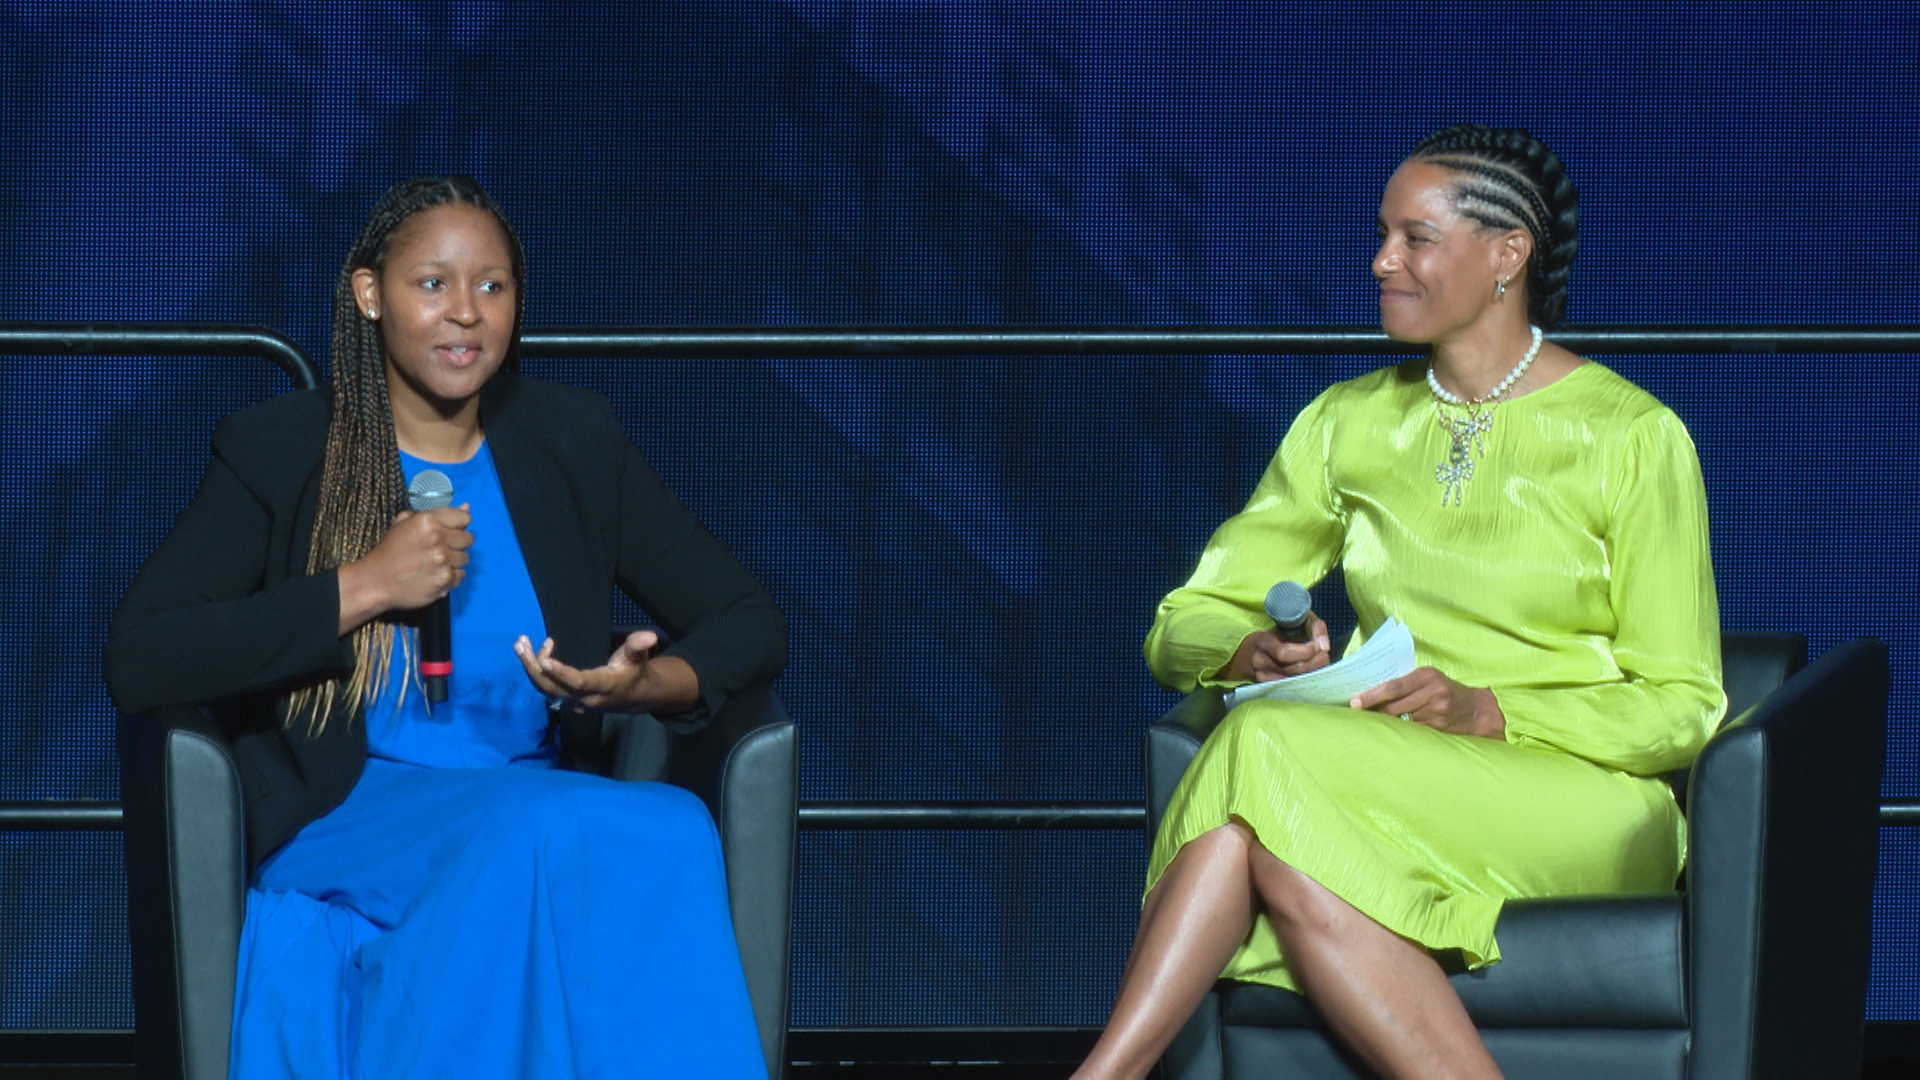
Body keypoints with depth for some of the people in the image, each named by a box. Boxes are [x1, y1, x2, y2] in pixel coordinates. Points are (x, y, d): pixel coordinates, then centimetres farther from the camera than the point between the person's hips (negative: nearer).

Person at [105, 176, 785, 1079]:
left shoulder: (571, 444, 11)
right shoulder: (278, 452, 2)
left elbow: (750, 623, 13)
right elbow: (135, 664, -10)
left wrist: (652, 686, -12)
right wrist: (365, 588, -14)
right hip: (343, 826, -3)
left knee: (673, 830, -34)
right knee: (547, 829, -37)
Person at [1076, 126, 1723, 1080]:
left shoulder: (1632, 438, 0)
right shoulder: (1348, 425, 15)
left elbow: (1681, 711, -2)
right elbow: (1186, 623, 14)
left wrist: (1483, 710, -18)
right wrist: (1253, 653, -12)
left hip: (1581, 809, -4)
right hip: (1384, 774, 4)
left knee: (1270, 756, -33)